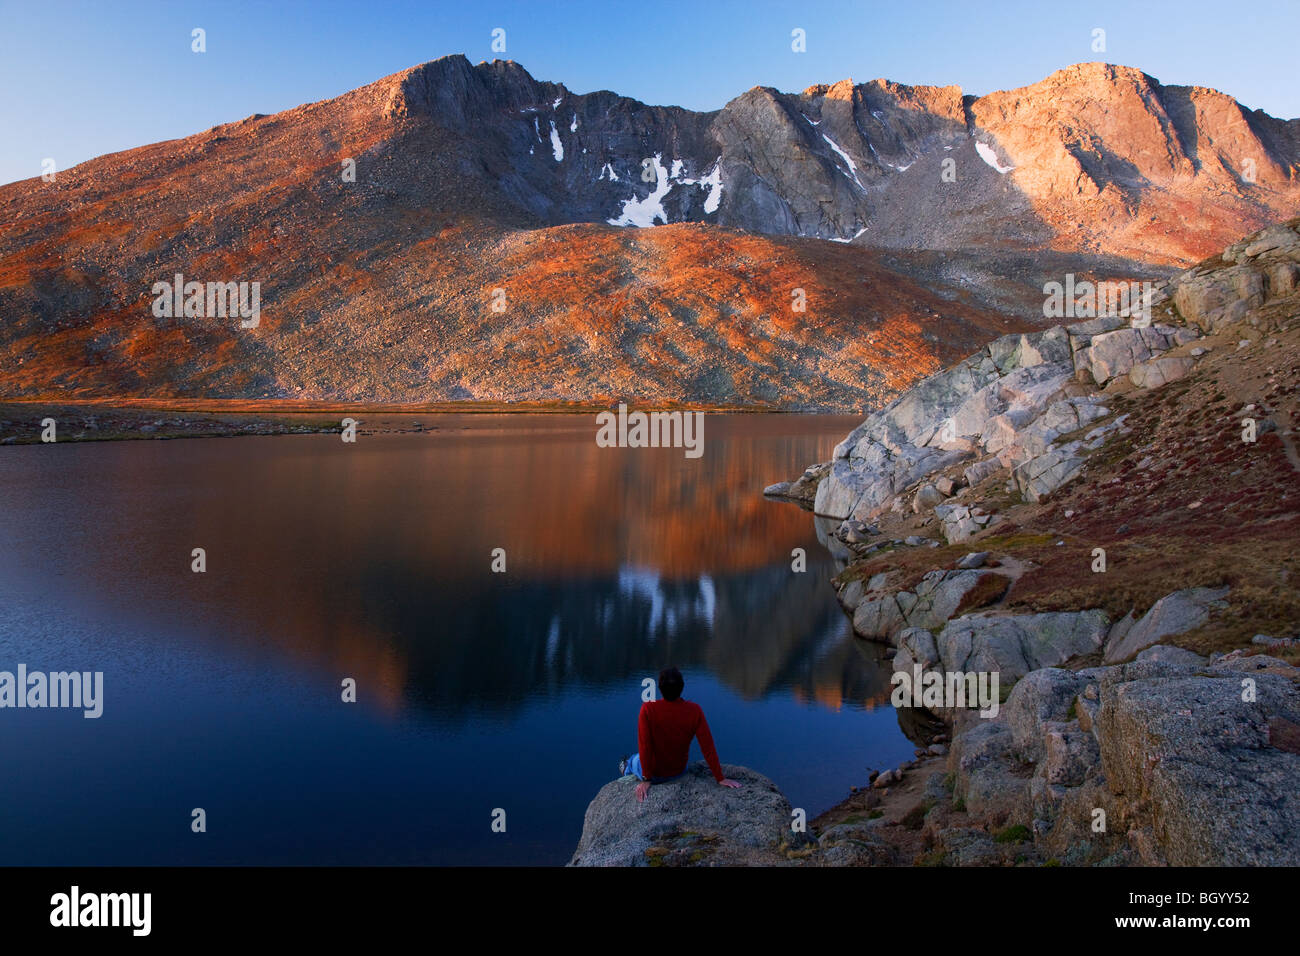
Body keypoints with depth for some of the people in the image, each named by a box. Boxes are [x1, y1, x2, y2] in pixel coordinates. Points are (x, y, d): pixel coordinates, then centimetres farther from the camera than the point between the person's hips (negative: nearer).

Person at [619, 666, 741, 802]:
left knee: (637, 759, 32)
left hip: (654, 774, -2)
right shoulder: (695, 710, -22)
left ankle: (628, 768, 62)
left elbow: (644, 747, -25)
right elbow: (707, 747, -18)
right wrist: (720, 779, -10)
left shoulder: (648, 709, -29)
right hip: (679, 772, 2)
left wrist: (646, 780, -15)